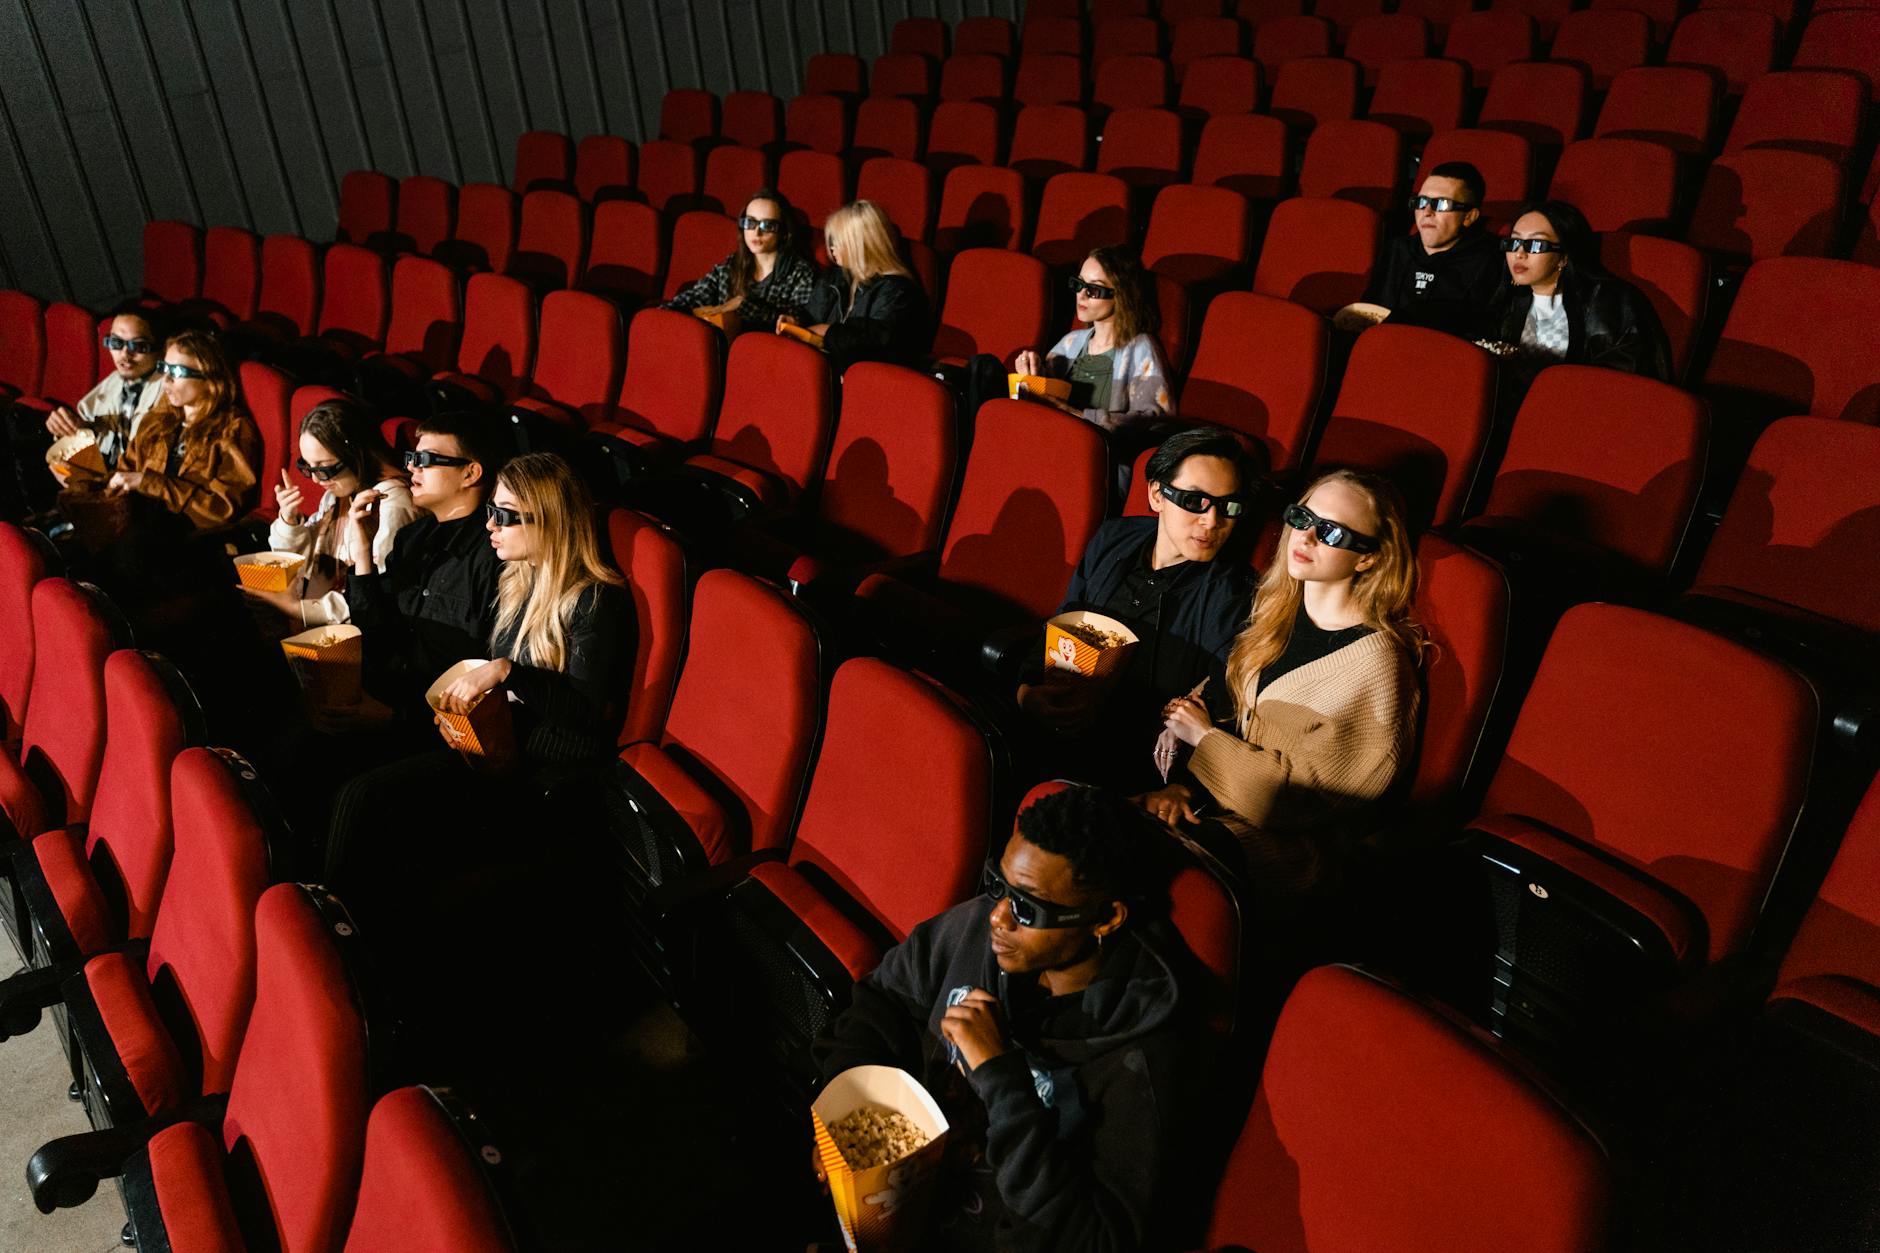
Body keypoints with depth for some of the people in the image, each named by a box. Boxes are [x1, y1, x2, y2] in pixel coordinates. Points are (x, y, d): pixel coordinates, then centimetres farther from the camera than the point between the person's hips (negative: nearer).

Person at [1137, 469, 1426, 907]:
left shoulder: (1373, 662, -17)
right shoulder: (1280, 607, 5)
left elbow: (1305, 791, -15)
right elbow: (1227, 711, 8)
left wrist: (1205, 738, -8)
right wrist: (1183, 784, -8)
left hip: (1283, 839, -7)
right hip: (1206, 798, 7)